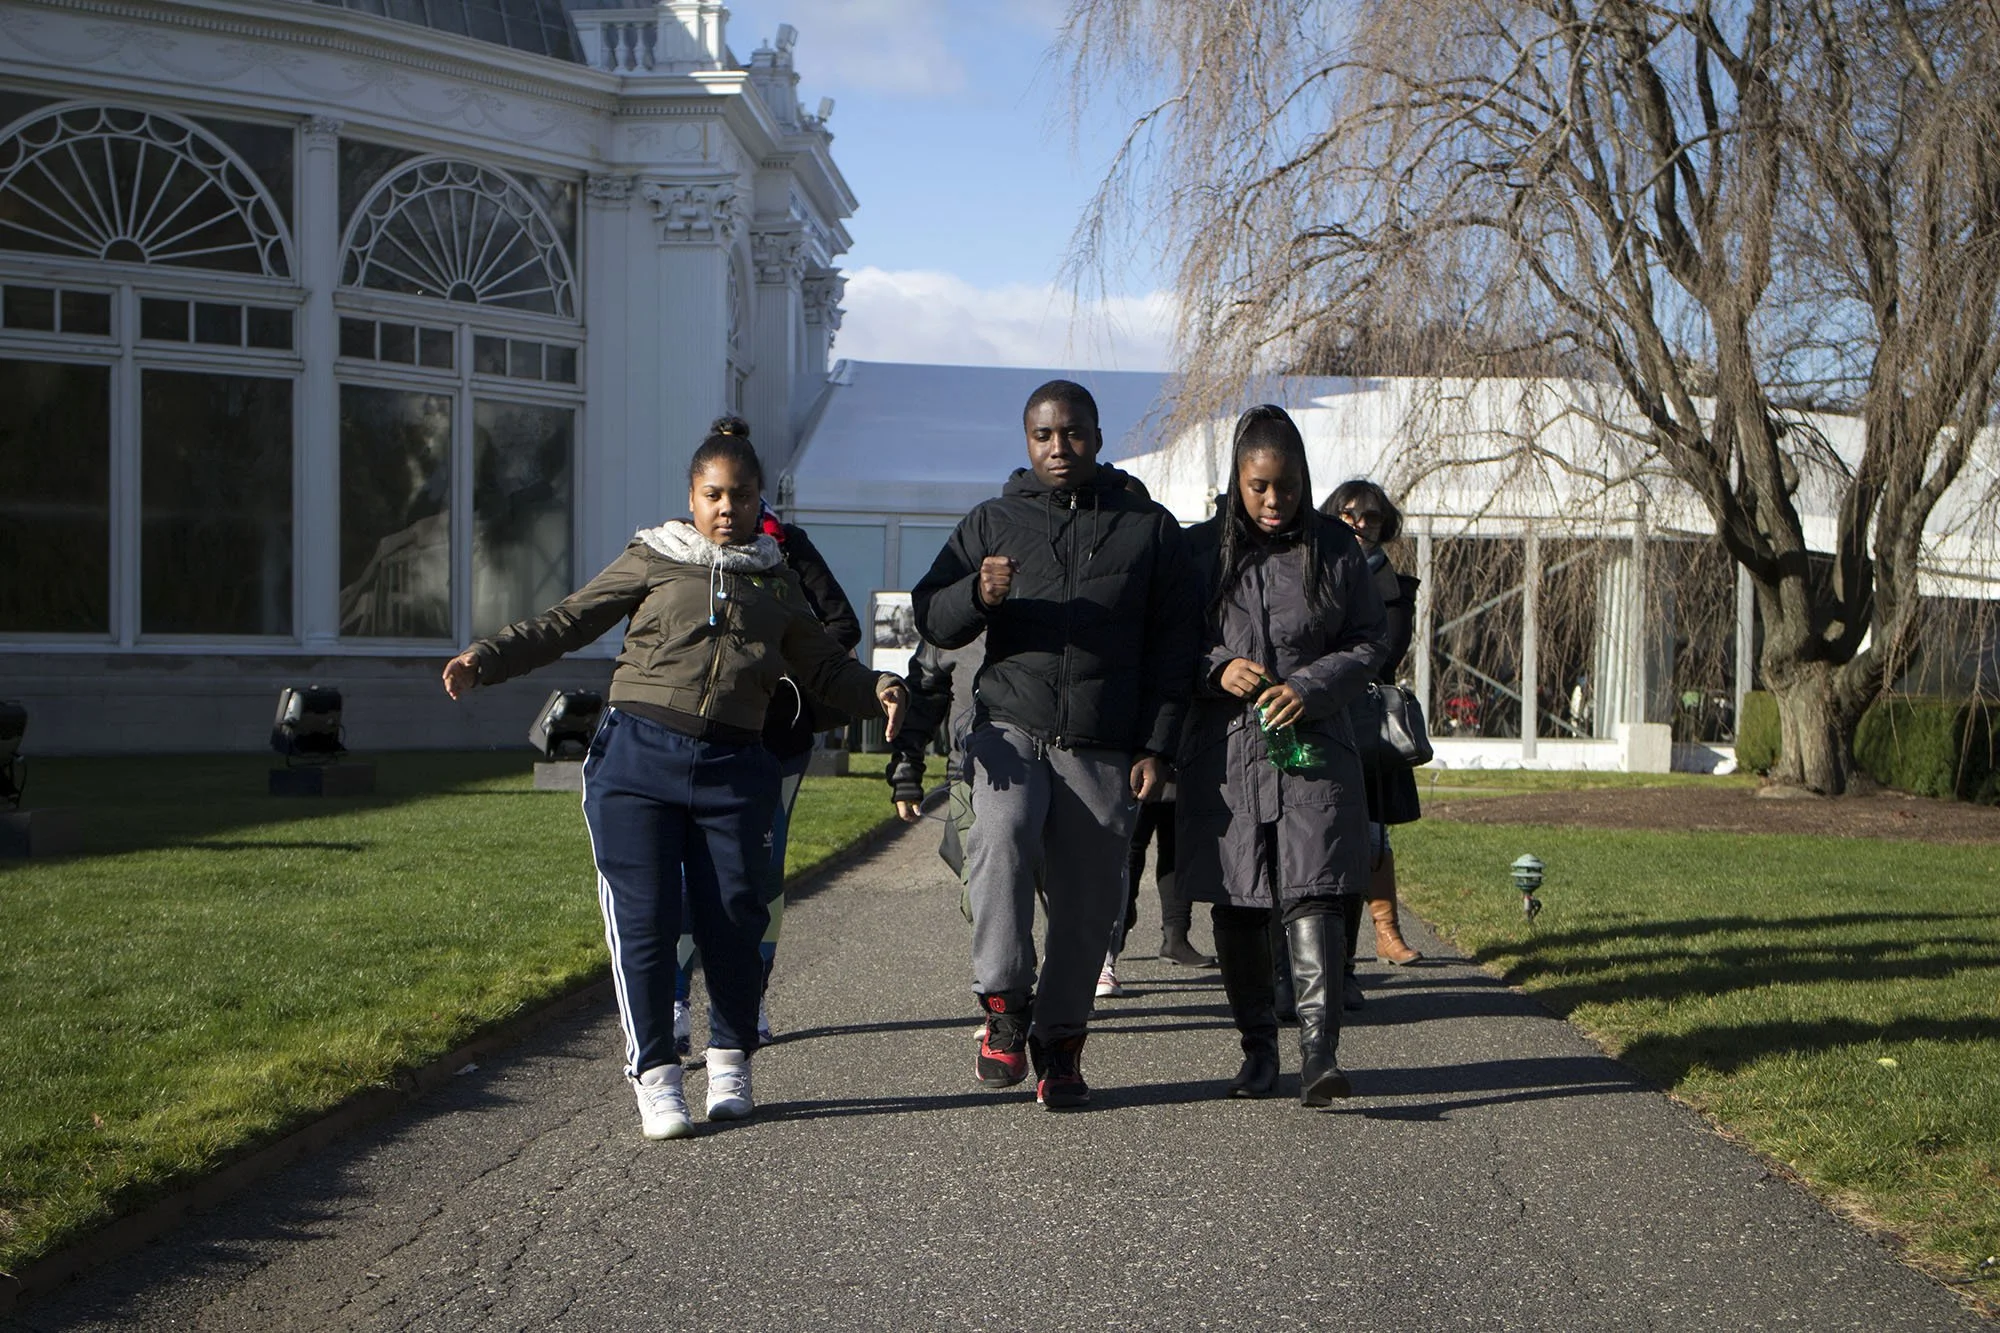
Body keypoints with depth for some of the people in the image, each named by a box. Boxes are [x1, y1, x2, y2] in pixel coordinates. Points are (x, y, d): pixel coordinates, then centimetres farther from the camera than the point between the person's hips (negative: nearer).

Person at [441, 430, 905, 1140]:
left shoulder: (777, 584, 18)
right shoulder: (652, 562, 10)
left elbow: (823, 664, 20)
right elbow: (566, 622, 8)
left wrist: (872, 689, 0)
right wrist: (485, 659, -3)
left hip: (733, 768, 2)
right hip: (637, 758, -2)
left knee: (734, 916, -1)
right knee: (643, 917, -6)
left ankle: (731, 1059, 19)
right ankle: (656, 1074, 3)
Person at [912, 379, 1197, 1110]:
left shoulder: (1150, 528, 12)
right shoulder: (992, 523, 12)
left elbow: (1172, 646, 12)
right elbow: (930, 619, 9)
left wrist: (1156, 746, 3)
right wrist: (978, 596, -14)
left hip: (1105, 748, 1)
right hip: (1012, 727, -1)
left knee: (1088, 899, 1)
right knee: (1000, 834, -29)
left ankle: (1059, 1043, 17)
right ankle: (1004, 1007, -20)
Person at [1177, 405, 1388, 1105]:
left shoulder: (1336, 550, 3)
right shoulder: (1199, 550, 4)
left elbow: (1371, 641, 6)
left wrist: (1310, 686, -10)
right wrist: (1216, 669, -11)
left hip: (1312, 750, -1)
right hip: (1224, 755, 1)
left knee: (1311, 897, -12)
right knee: (1237, 910, 7)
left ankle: (1318, 1052, -16)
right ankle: (1258, 1049, 20)